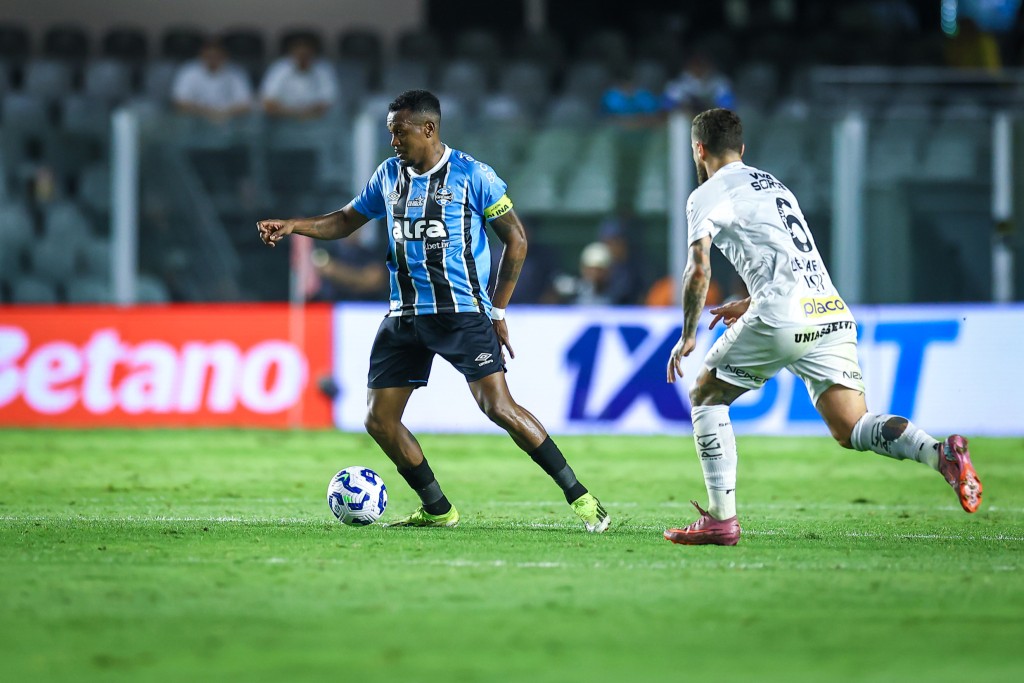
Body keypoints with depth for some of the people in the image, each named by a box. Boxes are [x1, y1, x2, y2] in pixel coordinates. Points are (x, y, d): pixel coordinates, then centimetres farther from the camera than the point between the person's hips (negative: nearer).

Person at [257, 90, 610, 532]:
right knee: (379, 420, 0)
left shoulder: (471, 175, -6)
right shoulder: (390, 175, 10)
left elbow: (516, 239, -2)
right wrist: (291, 226, 6)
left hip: (462, 312, -6)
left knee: (497, 406, -18)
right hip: (405, 316, 6)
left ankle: (577, 495, -11)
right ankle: (438, 510, 15)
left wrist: (498, 311, -4)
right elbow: (346, 221, 22)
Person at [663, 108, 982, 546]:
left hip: (780, 322, -6)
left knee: (705, 396, 13)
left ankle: (721, 519, 5)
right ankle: (940, 453, -25)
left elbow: (699, 271, -8)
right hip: (833, 315, 6)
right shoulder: (772, 185, 28)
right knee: (851, 431, 2)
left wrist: (687, 336, 2)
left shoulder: (706, 196, 4)